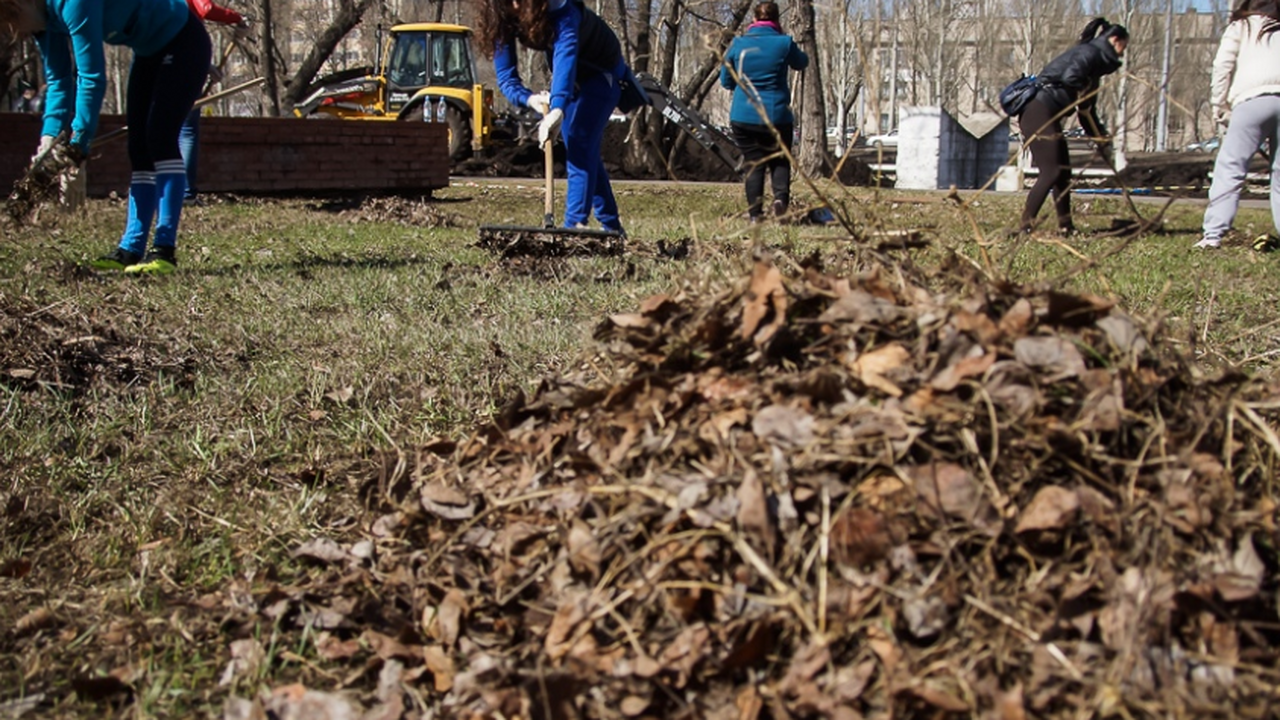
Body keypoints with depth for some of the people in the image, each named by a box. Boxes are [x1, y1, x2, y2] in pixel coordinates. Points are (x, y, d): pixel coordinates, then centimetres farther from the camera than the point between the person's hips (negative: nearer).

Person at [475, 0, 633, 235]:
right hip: (568, 81, 7)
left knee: (580, 146, -21)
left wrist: (557, 109, -66)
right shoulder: (503, 22, -20)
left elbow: (566, 55, -53)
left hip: (602, 73, -7)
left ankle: (575, 224, -24)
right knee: (585, 151, 11)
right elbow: (506, 76, -21)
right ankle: (611, 226, 21)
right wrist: (530, 99, -42)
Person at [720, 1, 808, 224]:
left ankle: (755, 213, 1)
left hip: (743, 117, 1)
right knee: (780, 160, 14)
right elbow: (801, 62, 16)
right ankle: (781, 195, -13)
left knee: (754, 164, 9)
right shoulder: (784, 43, -5)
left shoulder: (738, 44, -2)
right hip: (777, 116, -1)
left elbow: (726, 80, 8)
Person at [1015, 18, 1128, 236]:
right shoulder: (1089, 53, -6)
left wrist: (1104, 143, 24)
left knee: (1063, 171, 11)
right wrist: (1082, 97, -9)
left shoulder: (1095, 63, 24)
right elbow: (1070, 77, -28)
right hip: (1037, 112, -10)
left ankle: (1065, 226, 16)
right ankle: (1025, 226, -11)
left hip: (1048, 117, 10)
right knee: (1051, 172, -12)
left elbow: (1088, 114, 27)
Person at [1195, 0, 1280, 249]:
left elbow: (1223, 66, 8)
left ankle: (1213, 235, -15)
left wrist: (1219, 107, 10)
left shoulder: (1240, 27, 22)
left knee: (1230, 168, -6)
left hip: (1253, 99, -3)